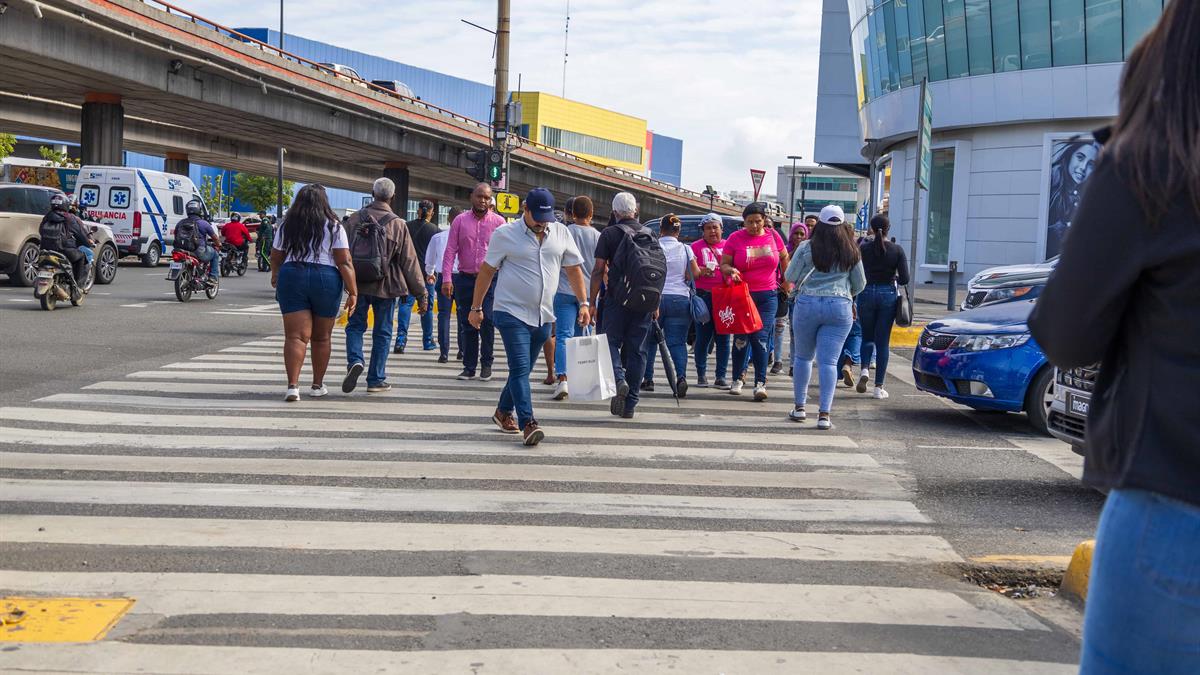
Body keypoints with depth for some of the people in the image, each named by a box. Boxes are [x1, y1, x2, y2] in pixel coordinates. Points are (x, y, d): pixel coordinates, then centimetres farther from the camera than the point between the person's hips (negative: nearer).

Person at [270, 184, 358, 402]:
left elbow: (276, 257, 15)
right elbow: (344, 262, -7)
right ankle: (317, 386, 21)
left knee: (295, 336, -2)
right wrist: (353, 292, -5)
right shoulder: (334, 227, 0)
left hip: (292, 278, 1)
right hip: (326, 279, -1)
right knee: (321, 337, 12)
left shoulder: (286, 226, 7)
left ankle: (292, 385, -16)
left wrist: (275, 277, 35)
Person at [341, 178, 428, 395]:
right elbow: (410, 262, -5)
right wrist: (421, 294, 0)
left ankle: (354, 361, -10)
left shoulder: (356, 219, -1)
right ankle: (376, 380, 13)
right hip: (386, 287, -1)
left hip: (358, 283, 2)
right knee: (382, 332, 9)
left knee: (355, 325, 16)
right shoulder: (398, 224, -7)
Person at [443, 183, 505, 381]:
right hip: (465, 279, 2)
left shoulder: (498, 222, 3)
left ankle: (486, 365, 7)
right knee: (467, 324, 6)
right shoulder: (460, 221, 6)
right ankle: (469, 366, 16)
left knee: (487, 322, -9)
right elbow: (450, 250, 3)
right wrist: (446, 278, -6)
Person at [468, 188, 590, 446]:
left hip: (543, 317, 5)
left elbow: (573, 269, 14)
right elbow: (487, 270, 1)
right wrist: (476, 308, 2)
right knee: (520, 369, -13)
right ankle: (528, 423, -16)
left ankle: (503, 412, 32)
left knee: (522, 369, 14)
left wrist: (583, 303, 6)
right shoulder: (505, 234, -5)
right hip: (512, 313, -5)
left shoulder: (561, 233, 7)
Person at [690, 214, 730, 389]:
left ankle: (721, 376, 8)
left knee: (723, 338, 2)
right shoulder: (696, 247, 6)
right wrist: (701, 271, -14)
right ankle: (701, 374, 13)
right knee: (703, 337, 1)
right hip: (703, 296, -2)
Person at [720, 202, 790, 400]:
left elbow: (784, 257, 19)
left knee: (761, 338, -8)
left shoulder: (773, 236, 3)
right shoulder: (735, 238, -2)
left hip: (767, 296, 0)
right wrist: (731, 270, -21)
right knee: (741, 338, 4)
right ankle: (738, 379, 19)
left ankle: (760, 383, -6)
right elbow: (723, 264, 1)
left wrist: (787, 281, 20)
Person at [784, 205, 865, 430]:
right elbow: (860, 284, 12)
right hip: (840, 308, 1)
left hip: (807, 304, -1)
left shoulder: (807, 247, -3)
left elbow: (790, 276, 2)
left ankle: (799, 407, 20)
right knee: (828, 361, -1)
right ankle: (824, 414, -6)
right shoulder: (852, 252, 4)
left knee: (803, 357, 15)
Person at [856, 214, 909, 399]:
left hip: (866, 294, 0)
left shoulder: (863, 248, -4)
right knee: (882, 341, 6)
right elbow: (904, 279, -8)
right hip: (888, 295, 0)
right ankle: (879, 387, 5)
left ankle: (865, 369, -10)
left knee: (867, 337, 18)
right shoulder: (897, 250, -3)